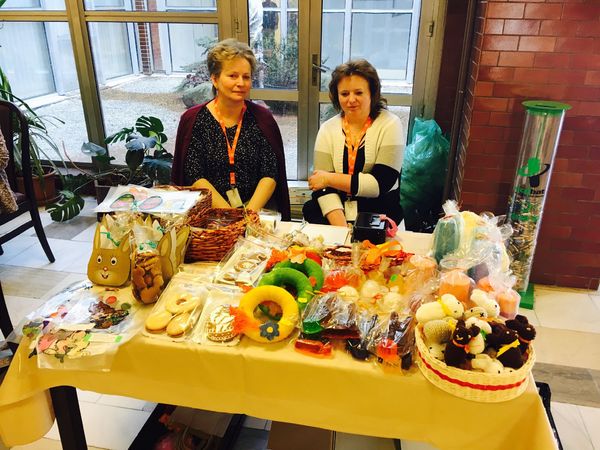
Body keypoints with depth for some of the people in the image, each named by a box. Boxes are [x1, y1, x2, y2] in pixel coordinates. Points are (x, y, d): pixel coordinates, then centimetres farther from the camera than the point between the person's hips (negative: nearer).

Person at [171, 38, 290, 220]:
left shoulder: (262, 118, 5)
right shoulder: (193, 119, 2)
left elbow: (270, 175, 0)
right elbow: (195, 177, -5)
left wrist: (251, 211, -16)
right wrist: (229, 214, -17)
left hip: (256, 207, 2)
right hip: (209, 211, -2)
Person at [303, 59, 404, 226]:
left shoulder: (390, 125, -3)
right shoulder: (327, 129, 3)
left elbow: (381, 183, -12)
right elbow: (323, 187, -6)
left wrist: (329, 178, -10)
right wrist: (341, 229, -21)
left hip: (380, 214, -3)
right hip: (337, 211, 4)